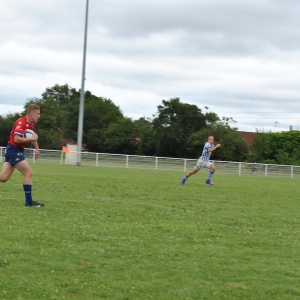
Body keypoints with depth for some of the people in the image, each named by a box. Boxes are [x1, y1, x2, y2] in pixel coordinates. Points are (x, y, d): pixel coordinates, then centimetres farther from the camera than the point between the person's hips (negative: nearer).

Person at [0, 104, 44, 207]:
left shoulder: (32, 124, 11)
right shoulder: (21, 122, -19)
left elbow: (33, 136, 31)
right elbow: (16, 139, -29)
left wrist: (37, 148, 19)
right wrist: (32, 139, -25)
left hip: (18, 151, 9)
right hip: (14, 150, -9)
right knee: (29, 173, -10)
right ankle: (29, 201, -6)